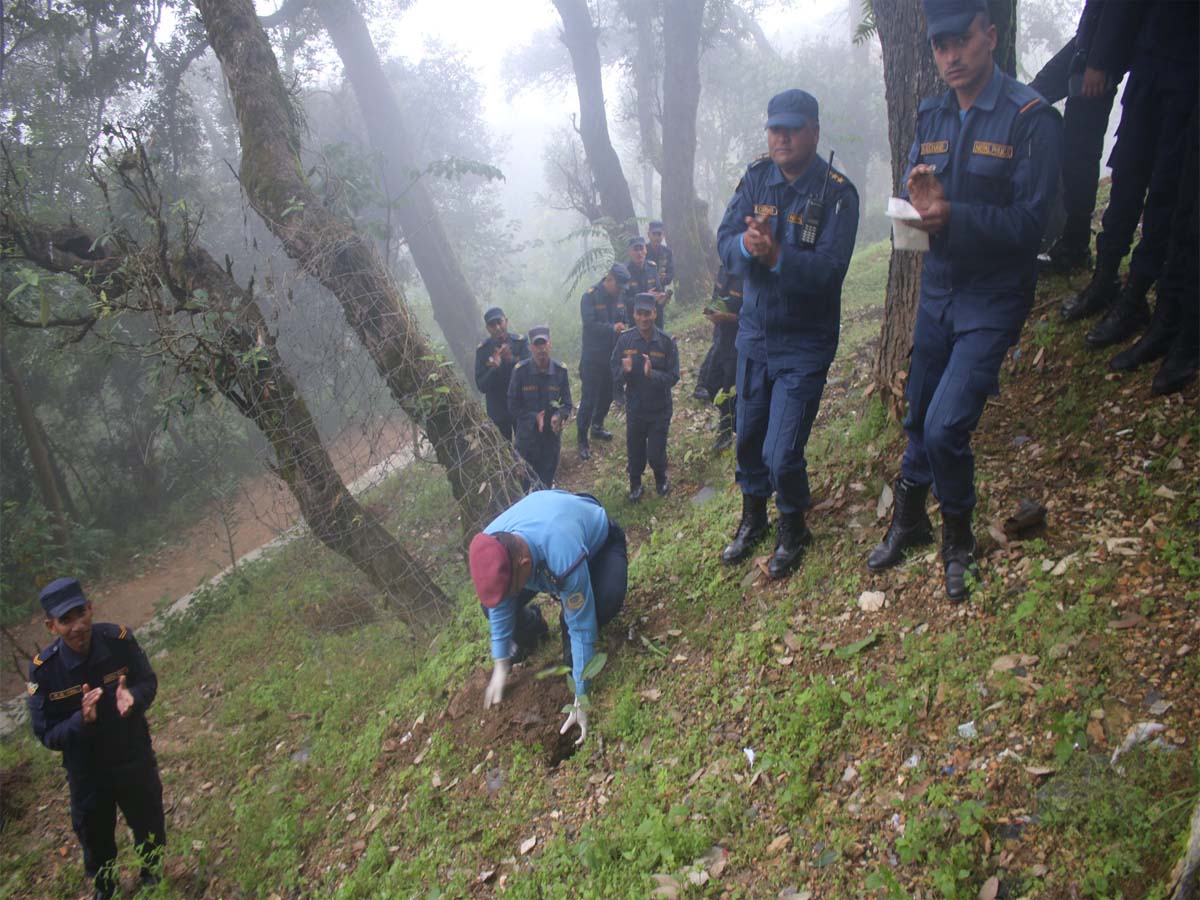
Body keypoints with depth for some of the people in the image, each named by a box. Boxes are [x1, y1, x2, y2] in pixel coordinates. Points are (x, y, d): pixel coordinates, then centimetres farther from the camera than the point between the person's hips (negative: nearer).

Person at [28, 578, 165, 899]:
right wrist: (82, 721, -36)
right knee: (96, 839, 24)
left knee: (150, 827, 24)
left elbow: (149, 682, -8)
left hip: (136, 761, 1)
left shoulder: (119, 640, -23)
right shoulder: (43, 670, -25)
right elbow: (47, 735, -16)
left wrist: (133, 698, -30)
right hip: (87, 774, -1)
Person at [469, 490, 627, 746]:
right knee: (492, 600, -16)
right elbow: (500, 607, -13)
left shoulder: (564, 560, -48)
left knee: (608, 598, -36)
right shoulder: (488, 547, -31)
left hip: (599, 540, -4)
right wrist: (500, 666, -8)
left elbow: (581, 627, -37)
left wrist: (581, 701, -29)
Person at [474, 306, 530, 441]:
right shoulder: (483, 349, -5)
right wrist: (494, 368, -26)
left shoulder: (520, 342, -5)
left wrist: (512, 360, -33)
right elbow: (481, 386, -7)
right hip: (498, 409, 0)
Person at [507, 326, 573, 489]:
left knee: (546, 483, 16)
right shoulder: (520, 370, -13)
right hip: (527, 438, -2)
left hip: (552, 438, 2)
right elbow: (513, 407, -7)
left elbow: (566, 403, -2)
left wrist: (559, 416, -24)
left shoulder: (560, 370, -8)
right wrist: (534, 417, -23)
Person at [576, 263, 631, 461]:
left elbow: (625, 318, 11)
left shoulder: (620, 295, 2)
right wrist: (612, 328, -36)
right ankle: (582, 441, 4)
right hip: (593, 357, -6)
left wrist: (624, 326, -11)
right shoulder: (590, 296, -16)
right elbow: (590, 324, -24)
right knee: (589, 399, -5)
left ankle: (597, 427, 39)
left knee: (608, 394, 18)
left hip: (613, 354, 7)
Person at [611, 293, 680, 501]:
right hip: (634, 408, 2)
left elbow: (673, 377, -14)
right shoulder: (625, 340, -7)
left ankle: (661, 479, 35)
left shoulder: (667, 342, -13)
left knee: (656, 454, 3)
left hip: (660, 409, -2)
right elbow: (614, 373, -4)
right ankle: (635, 485, 39)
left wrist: (652, 374, -32)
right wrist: (624, 371, -27)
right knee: (635, 451, 13)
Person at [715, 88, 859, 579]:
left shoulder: (837, 193, -14)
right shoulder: (756, 178, 0)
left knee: (782, 455, -7)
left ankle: (793, 528, 22)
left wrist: (777, 255, -39)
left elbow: (829, 268, -24)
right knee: (747, 438, 17)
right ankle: (753, 518, 41)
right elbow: (724, 242, -8)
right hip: (754, 332, 5)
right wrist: (746, 245, -30)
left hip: (804, 343, -5)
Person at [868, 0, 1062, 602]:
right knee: (918, 419, 15)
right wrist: (920, 202, -18)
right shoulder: (931, 117, 6)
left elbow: (1030, 222, -18)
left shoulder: (1031, 118, -13)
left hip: (993, 298, -6)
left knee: (945, 427, -13)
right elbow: (914, 198, 6)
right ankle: (908, 523, 35)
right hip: (938, 288, 6)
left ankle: (958, 540, 12)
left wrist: (953, 216, -32)